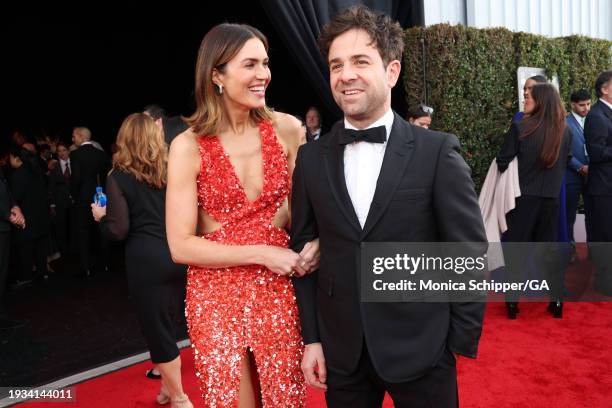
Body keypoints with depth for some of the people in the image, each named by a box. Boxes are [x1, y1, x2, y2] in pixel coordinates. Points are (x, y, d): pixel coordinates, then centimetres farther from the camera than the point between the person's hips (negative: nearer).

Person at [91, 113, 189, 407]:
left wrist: (100, 216, 9)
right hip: (178, 255, 5)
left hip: (147, 259, -4)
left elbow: (118, 231, -9)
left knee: (157, 330, 10)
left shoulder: (119, 176, -4)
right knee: (165, 324, 22)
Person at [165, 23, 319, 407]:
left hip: (279, 290, 2)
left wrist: (314, 243, -10)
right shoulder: (189, 146, -11)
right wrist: (261, 253, -17)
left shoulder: (287, 129, -4)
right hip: (217, 296, -2)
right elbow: (180, 246, -11)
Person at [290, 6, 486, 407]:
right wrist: (311, 338, 2)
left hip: (421, 348, -2)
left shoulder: (438, 151, -9)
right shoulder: (311, 158, -1)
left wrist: (462, 341, -4)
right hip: (341, 351, 3)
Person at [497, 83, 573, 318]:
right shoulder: (565, 131, 0)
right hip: (552, 197, 4)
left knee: (515, 248, 8)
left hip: (522, 196, -3)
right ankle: (556, 301, 19)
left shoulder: (520, 127, -14)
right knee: (548, 247, 15)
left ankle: (513, 301, 11)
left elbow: (503, 162, -9)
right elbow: (565, 162, 12)